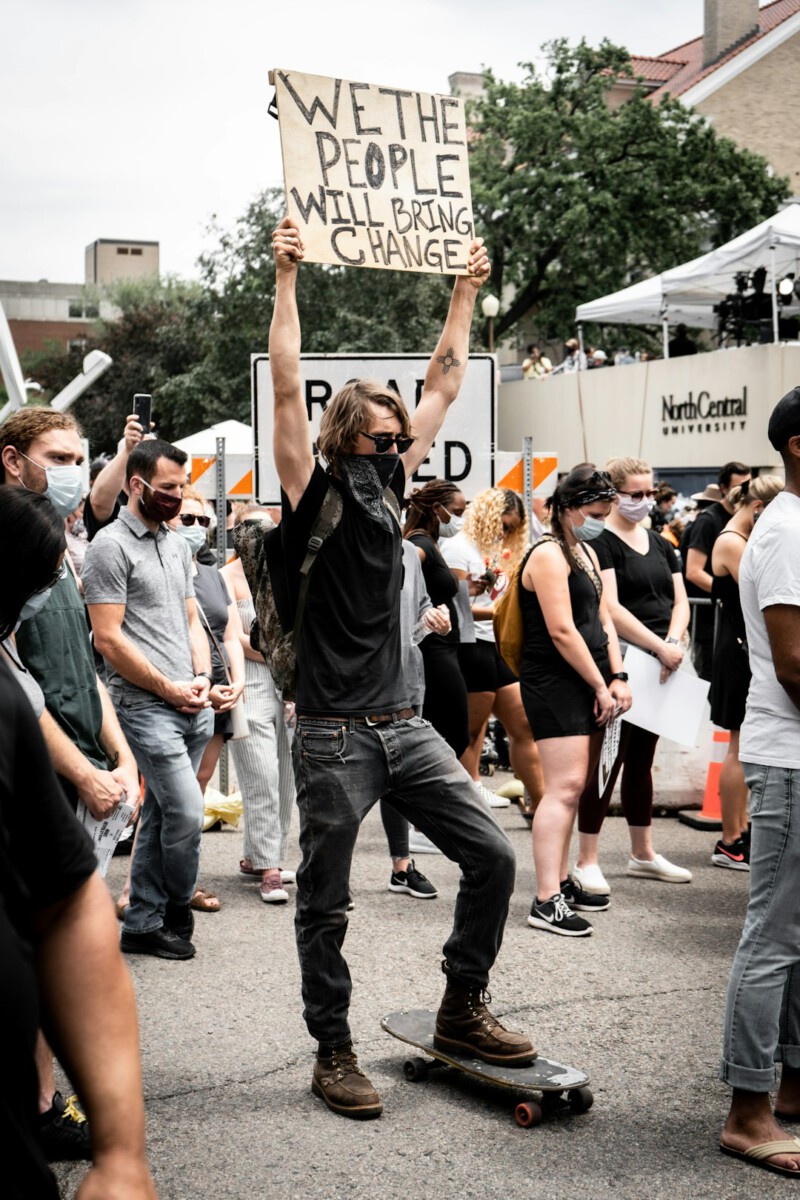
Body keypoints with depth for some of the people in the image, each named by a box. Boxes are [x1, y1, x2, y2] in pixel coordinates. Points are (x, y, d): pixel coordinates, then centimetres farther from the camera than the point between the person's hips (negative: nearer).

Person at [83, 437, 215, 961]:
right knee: (187, 813, -11)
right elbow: (109, 638, -13)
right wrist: (168, 689, -10)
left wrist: (202, 677, 3)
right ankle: (177, 917, 11)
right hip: (146, 707, -7)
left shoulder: (178, 545, 17)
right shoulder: (111, 545, -7)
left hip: (193, 707, 8)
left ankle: (142, 925, 20)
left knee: (160, 815, 11)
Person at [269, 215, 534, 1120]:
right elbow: (287, 389, -14)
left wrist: (467, 288, 19)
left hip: (403, 724, 6)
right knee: (325, 905, 5)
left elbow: (443, 385, 16)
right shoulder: (312, 496, -5)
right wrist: (286, 278, -15)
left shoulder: (388, 486, 10)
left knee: (491, 854, 3)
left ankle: (462, 1011, 20)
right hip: (333, 736, -6)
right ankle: (333, 1053, 21)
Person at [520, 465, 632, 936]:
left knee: (575, 787, 12)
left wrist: (617, 678, 6)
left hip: (587, 684, 9)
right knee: (565, 787, -14)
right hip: (555, 684, -9)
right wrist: (600, 686, -12)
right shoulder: (550, 555, -11)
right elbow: (562, 632, -17)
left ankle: (562, 880, 21)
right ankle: (547, 901, -15)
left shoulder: (587, 552, 19)